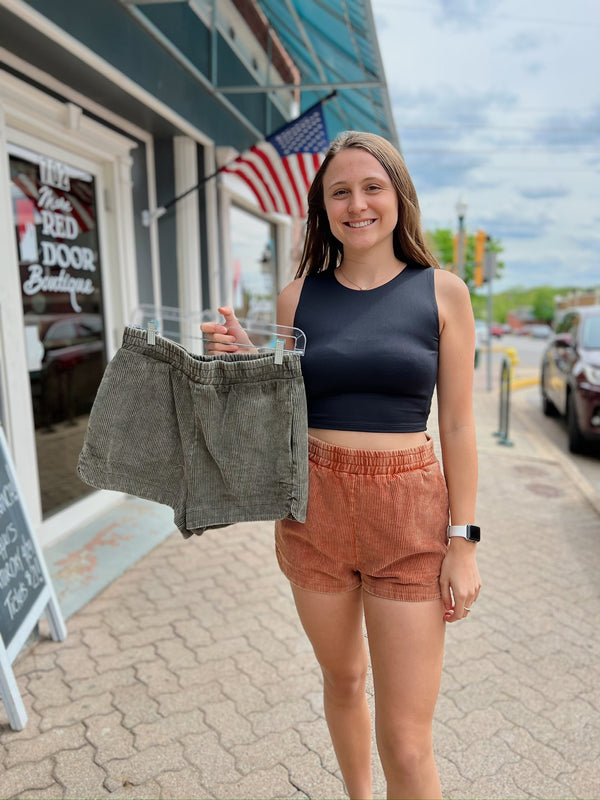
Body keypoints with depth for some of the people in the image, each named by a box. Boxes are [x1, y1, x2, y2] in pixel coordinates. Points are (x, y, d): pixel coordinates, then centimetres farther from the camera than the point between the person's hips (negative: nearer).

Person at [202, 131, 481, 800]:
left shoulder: (442, 292, -2)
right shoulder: (299, 295, 3)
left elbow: (457, 426, -1)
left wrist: (463, 542, -4)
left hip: (407, 515, -2)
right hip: (315, 510, 3)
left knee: (406, 743, 2)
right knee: (342, 680, 23)